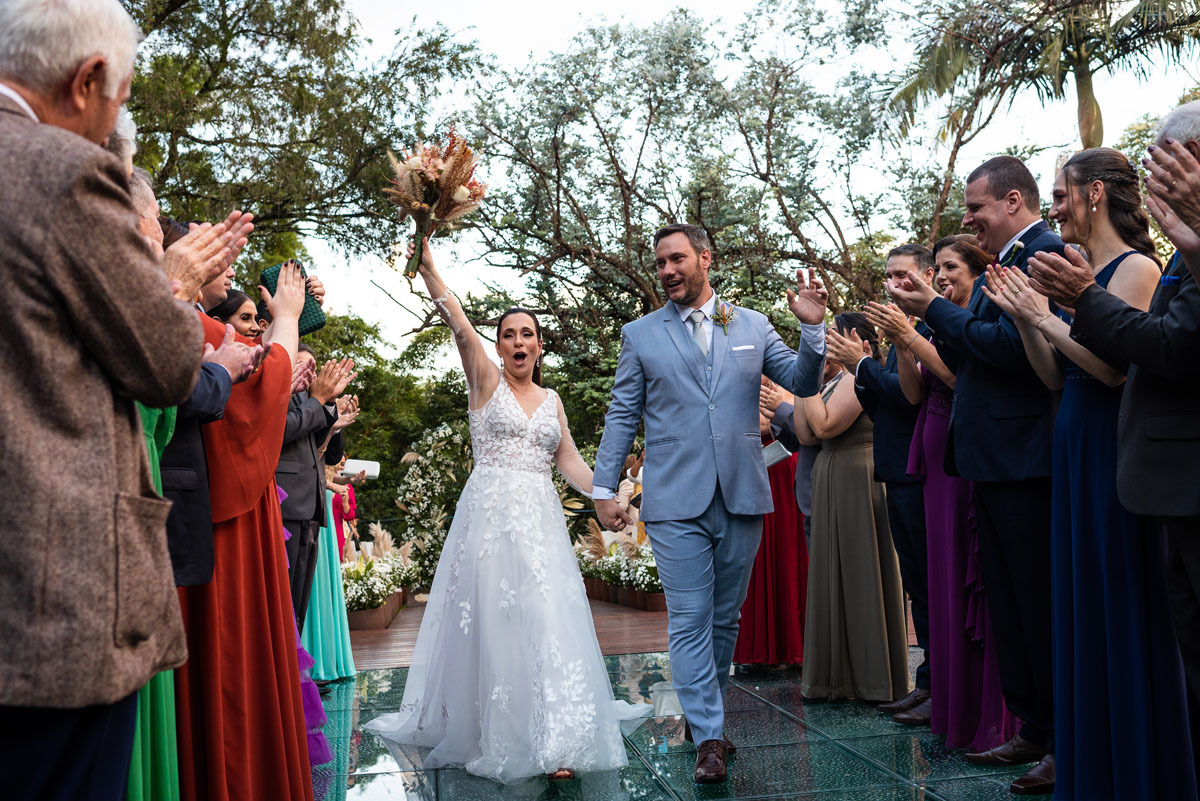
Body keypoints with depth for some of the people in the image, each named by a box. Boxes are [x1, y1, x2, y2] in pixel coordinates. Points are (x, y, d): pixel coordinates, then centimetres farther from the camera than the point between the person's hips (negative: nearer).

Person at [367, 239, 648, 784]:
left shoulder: (551, 400, 16)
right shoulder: (485, 380, 4)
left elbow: (570, 462, 14)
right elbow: (457, 322, -10)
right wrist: (427, 267, -23)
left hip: (540, 520, 3)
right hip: (489, 514, -3)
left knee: (547, 621, -3)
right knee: (490, 621, 1)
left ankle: (552, 740, 1)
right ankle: (489, 735, 16)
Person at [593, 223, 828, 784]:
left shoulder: (752, 326, 9)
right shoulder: (640, 335, 6)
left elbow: (804, 385, 9)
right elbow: (622, 415, 6)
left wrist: (813, 328, -7)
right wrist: (604, 488, 1)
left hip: (741, 498, 2)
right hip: (676, 503, -2)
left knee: (725, 618, 13)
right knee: (689, 621, -3)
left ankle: (703, 713, 30)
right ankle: (708, 737, 3)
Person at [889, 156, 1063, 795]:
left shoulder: (1045, 254, -12)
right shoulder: (1004, 265, 18)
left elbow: (1011, 347, -24)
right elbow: (969, 361, 18)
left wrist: (936, 309, -13)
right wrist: (927, 322, 5)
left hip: (1025, 463, -10)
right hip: (993, 462, 10)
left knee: (1040, 605, -1)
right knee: (1009, 605, 15)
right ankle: (1033, 731, 28)